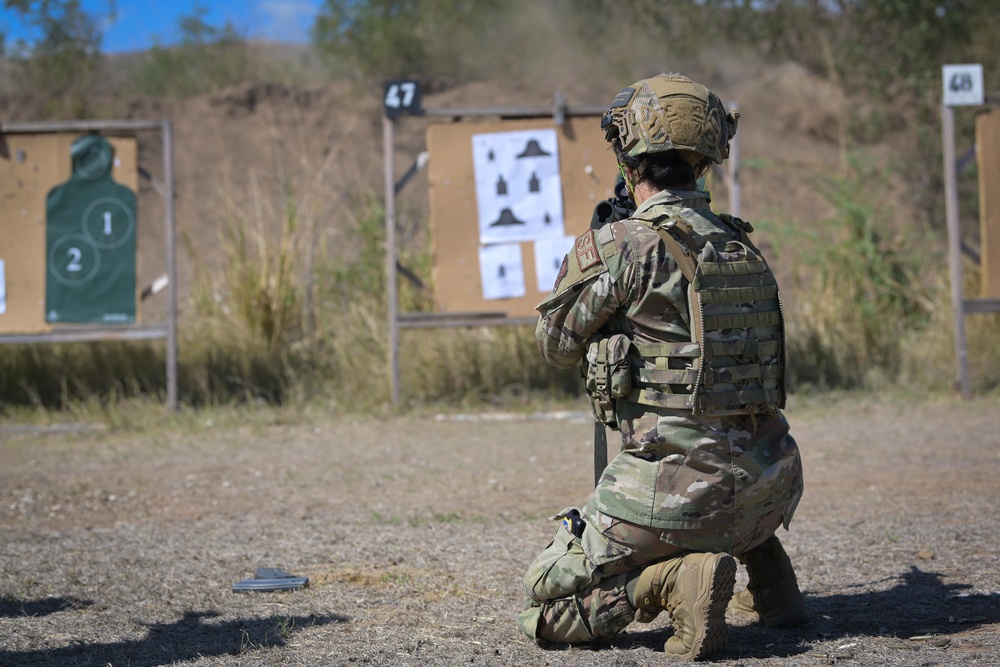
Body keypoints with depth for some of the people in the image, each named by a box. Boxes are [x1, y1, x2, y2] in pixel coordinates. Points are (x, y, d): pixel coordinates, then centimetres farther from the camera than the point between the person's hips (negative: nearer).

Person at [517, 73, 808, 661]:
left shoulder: (622, 246, -10)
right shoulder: (746, 248, 9)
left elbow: (558, 346, 5)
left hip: (680, 490, -6)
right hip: (771, 489, 6)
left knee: (545, 601, 8)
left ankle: (673, 579, -16)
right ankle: (768, 579, 22)